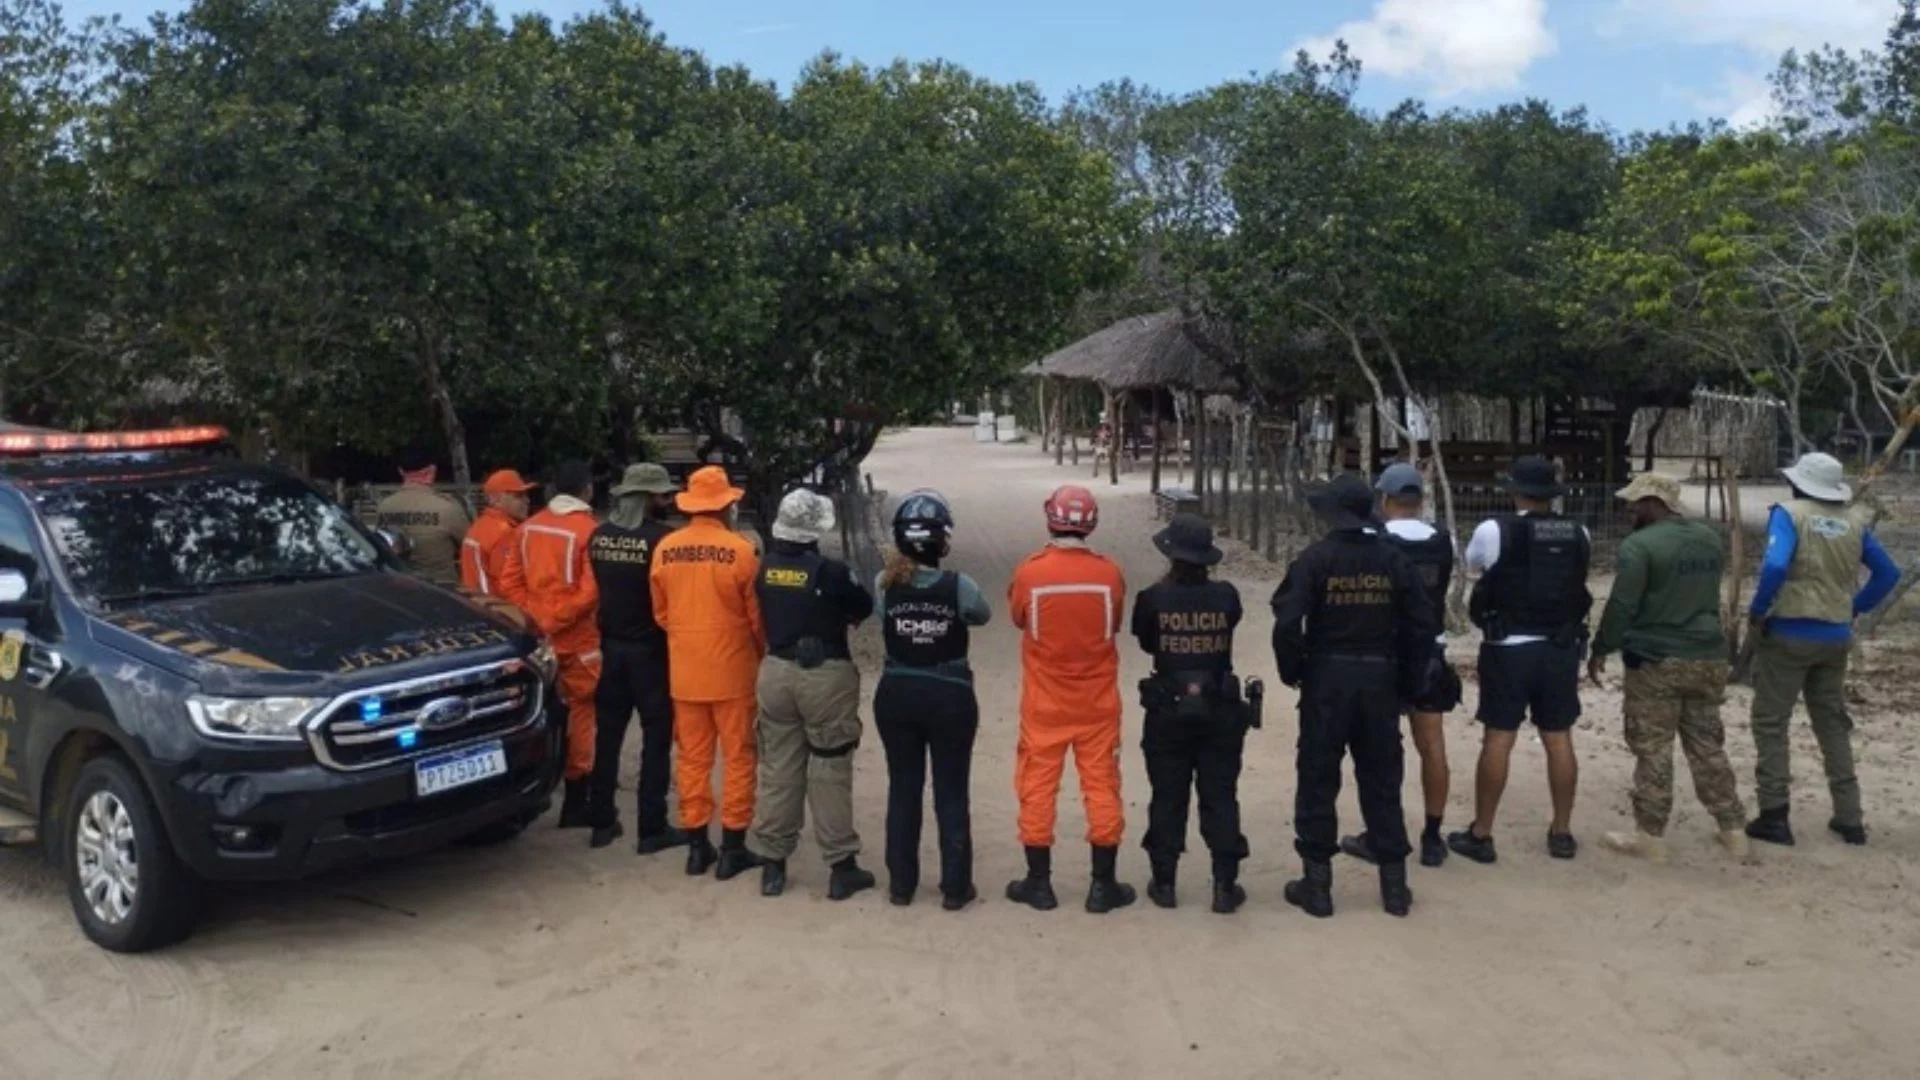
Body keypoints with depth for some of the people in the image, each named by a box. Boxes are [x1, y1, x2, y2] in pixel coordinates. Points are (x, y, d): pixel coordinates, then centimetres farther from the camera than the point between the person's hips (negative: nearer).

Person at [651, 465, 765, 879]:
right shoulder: (740, 550, -14)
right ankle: (732, 848, 11)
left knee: (693, 757, 13)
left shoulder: (665, 549, -2)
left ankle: (697, 845, 19)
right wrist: (763, 653, 12)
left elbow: (660, 613, 8)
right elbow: (756, 615, -6)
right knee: (738, 757, 7)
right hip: (732, 669, -4)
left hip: (684, 670, 4)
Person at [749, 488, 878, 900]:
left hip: (775, 672, 5)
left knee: (777, 768, 12)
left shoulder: (765, 568, -1)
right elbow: (866, 608, -2)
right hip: (825, 676, -5)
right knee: (830, 772, 4)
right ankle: (841, 866, 12)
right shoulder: (830, 571, -16)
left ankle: (771, 863, 19)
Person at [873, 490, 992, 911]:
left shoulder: (885, 584, -11)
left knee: (903, 788, 14)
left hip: (896, 695, 2)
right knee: (952, 792, 9)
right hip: (950, 697, -2)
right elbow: (983, 616, 3)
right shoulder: (959, 586, -15)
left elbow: (882, 624, 2)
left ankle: (901, 884, 22)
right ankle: (955, 887, 17)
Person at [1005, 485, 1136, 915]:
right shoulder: (1109, 572, -10)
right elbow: (1115, 626, 5)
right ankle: (1103, 884, 16)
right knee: (1101, 786, 10)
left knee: (1038, 787, 11)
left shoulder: (1029, 572, -14)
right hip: (1098, 702, 1)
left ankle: (1039, 882, 19)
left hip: (1044, 703, -1)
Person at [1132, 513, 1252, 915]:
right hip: (1220, 710, 1)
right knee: (1220, 796, 9)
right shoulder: (1226, 596, -9)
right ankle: (1225, 886, 11)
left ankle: (1164, 882, 17)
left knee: (1168, 797, 10)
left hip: (1169, 711, -1)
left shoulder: (1154, 598, -12)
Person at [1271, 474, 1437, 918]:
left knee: (1317, 780, 6)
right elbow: (1423, 625, 2)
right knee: (1382, 782, 13)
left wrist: (1291, 670, -2)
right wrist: (1409, 681, 12)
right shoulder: (1394, 560, 2)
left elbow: (1287, 622, -17)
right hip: (1380, 678, 4)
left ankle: (1317, 883, 10)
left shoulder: (1316, 559, -10)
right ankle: (1394, 884, 18)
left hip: (1327, 677, -3)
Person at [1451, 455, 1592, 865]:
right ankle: (1562, 833, 19)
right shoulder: (1579, 535, 2)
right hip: (1562, 648, 4)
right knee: (1559, 739, 11)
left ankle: (1480, 835, 6)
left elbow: (1472, 564, 11)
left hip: (1509, 649, -3)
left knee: (1498, 739, 1)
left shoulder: (1494, 530, -9)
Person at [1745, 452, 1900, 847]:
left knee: (1771, 723, 3)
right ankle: (1849, 817, 20)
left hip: (1790, 634, -5)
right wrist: (1855, 607, 16)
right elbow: (1888, 573, 12)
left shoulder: (1790, 514, -11)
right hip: (1836, 637, 5)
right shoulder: (1854, 522, 6)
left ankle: (1774, 816, 2)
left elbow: (1775, 566, -26)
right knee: (1833, 724, 17)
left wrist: (1758, 610, -13)